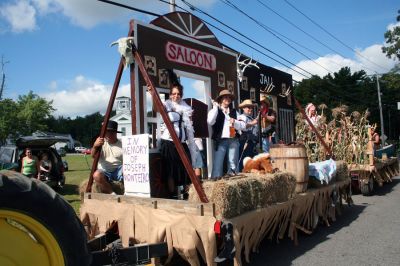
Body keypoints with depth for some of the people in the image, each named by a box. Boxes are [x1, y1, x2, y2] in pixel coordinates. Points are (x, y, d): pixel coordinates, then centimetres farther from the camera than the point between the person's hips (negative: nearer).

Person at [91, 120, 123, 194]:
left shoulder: (122, 144, 6)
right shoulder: (101, 142, 7)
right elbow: (93, 155, -9)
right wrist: (95, 146, -32)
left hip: (118, 171, 0)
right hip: (104, 171, 1)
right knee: (97, 175, -33)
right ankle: (112, 193, -19)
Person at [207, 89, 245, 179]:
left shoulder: (234, 112, 19)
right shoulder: (215, 111, 8)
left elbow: (243, 125, 13)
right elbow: (210, 122, -13)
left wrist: (235, 122, -7)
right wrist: (215, 107, -8)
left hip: (233, 140, 4)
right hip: (220, 140, -3)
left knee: (233, 162, 5)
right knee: (218, 162, -11)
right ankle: (215, 178, -9)